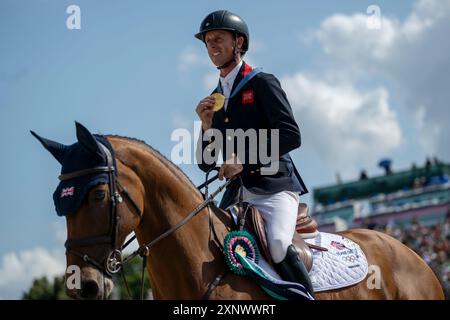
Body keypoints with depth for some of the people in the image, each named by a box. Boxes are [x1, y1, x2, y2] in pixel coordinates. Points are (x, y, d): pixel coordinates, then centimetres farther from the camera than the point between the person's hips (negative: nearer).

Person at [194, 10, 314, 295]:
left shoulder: (262, 83, 0)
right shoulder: (214, 99, 18)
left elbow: (291, 136, -11)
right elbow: (206, 164, 17)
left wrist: (244, 159, -19)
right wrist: (207, 126, 0)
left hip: (274, 188, -6)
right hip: (236, 194, 6)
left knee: (278, 245, -31)